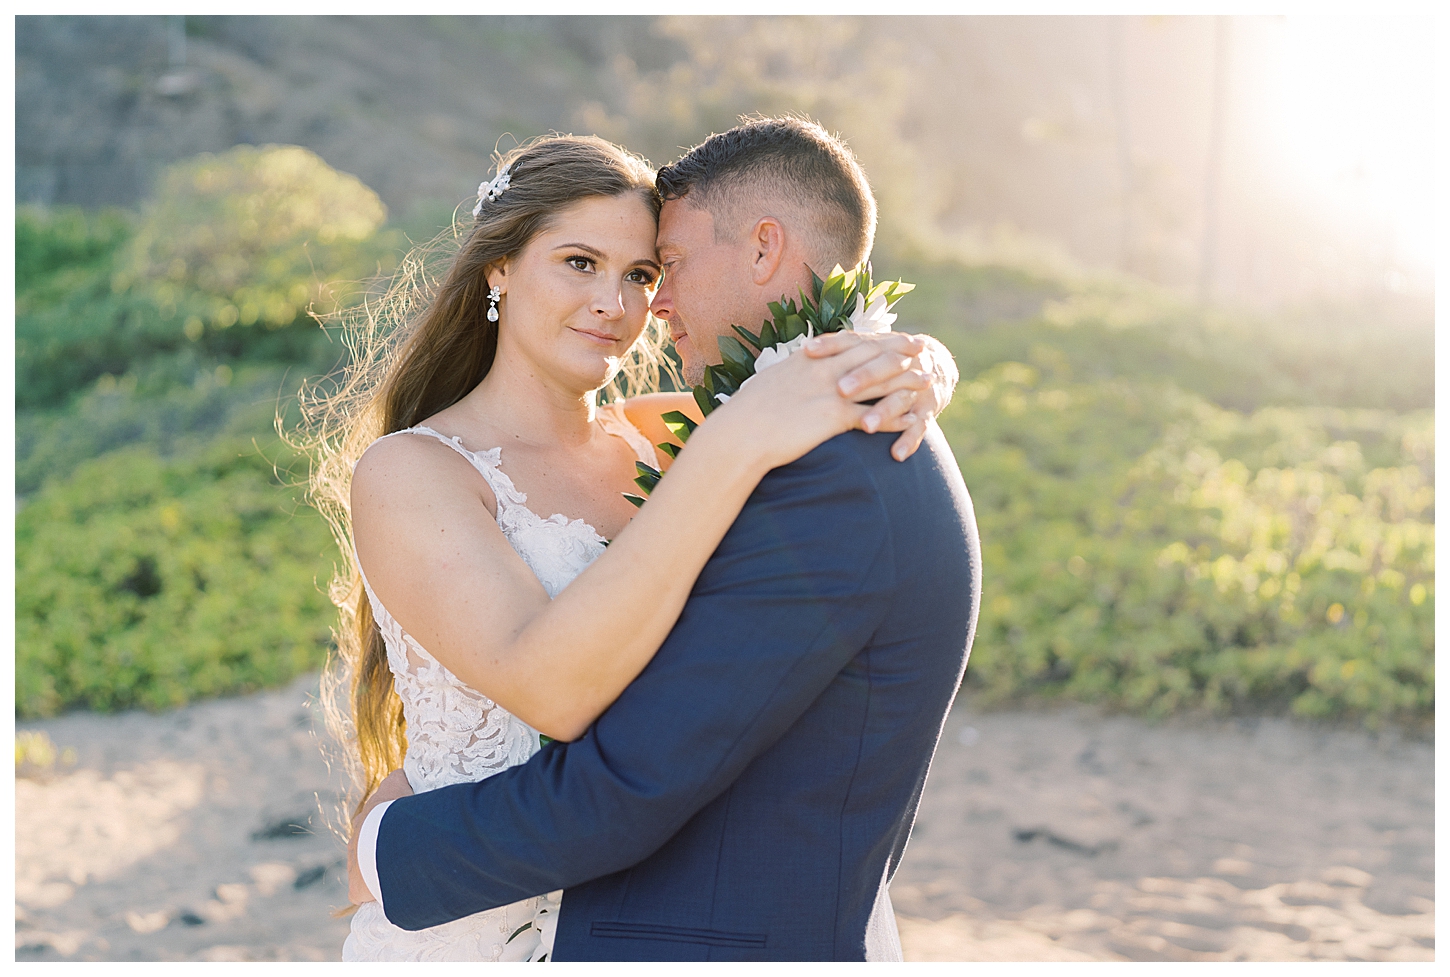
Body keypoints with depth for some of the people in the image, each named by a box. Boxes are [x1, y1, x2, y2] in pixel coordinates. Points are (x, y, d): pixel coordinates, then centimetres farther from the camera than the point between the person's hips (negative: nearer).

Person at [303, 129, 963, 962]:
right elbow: (550, 687, -29)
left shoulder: (650, 441, 2)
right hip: (461, 933, -5)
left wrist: (902, 375, -18)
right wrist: (735, 445, -33)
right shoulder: (404, 472, -14)